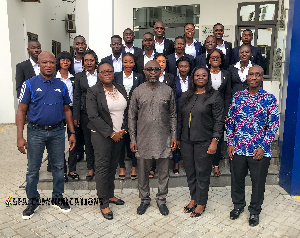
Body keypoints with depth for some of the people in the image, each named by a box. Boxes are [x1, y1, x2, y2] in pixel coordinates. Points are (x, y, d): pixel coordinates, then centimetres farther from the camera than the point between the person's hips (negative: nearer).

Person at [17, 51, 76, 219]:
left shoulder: (61, 86, 6)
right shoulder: (30, 84, -3)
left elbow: (67, 110, 10)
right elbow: (21, 111, -4)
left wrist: (72, 133, 5)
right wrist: (20, 137, -10)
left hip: (57, 131, 3)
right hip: (36, 132, -2)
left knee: (59, 166, 11)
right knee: (33, 169, 7)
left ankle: (58, 198, 28)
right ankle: (33, 201, 25)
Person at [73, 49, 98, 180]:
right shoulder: (79, 76, 6)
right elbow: (77, 97, 5)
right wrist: (76, 116, 0)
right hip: (85, 112, 1)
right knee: (88, 140, 7)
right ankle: (91, 168, 19)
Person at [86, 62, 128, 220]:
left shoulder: (121, 89, 9)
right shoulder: (93, 91, -8)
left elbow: (126, 111, 12)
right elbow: (94, 116, -14)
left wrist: (123, 129, -1)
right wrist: (111, 133, -15)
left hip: (119, 134, 5)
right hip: (102, 135, -5)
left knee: (113, 166, 13)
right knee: (102, 167, -1)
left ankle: (110, 195, 30)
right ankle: (103, 203, 10)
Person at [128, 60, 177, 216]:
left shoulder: (168, 90, 3)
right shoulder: (138, 91, 2)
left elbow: (173, 115, 7)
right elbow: (132, 117, 4)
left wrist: (174, 136, 0)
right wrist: (133, 139, -1)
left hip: (164, 139, 0)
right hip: (143, 139, 0)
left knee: (164, 172, 9)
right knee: (143, 172, 11)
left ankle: (161, 200, 28)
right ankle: (145, 199, 30)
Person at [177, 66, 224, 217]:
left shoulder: (214, 96, -3)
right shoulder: (186, 96, 11)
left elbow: (218, 121, -7)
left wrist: (215, 141, -14)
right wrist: (178, 138, 13)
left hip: (204, 141, -4)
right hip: (186, 141, 5)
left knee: (202, 173, 4)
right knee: (190, 172, 12)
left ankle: (201, 203, 20)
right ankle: (193, 198, 30)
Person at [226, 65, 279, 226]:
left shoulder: (269, 99, -4)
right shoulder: (238, 96, 3)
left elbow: (273, 125, -4)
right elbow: (230, 121, 6)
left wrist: (263, 147, -10)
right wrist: (230, 143, 1)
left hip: (259, 151, -2)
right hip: (238, 149, 2)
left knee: (258, 182, 11)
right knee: (237, 179, 15)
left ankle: (255, 211, 32)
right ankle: (238, 205, 38)